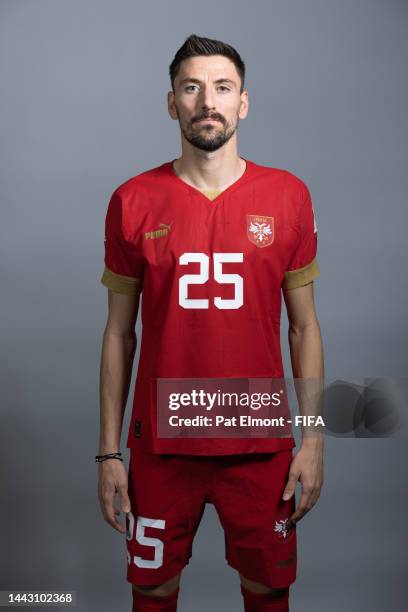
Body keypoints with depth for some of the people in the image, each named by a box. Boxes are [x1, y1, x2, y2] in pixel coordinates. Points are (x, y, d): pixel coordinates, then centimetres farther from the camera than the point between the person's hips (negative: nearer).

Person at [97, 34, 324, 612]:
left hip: (261, 444, 1)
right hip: (161, 445, 0)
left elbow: (304, 326, 3)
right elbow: (119, 332, 2)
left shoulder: (288, 197, -2)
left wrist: (314, 439, -1)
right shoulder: (132, 202, -3)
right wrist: (108, 451, 1)